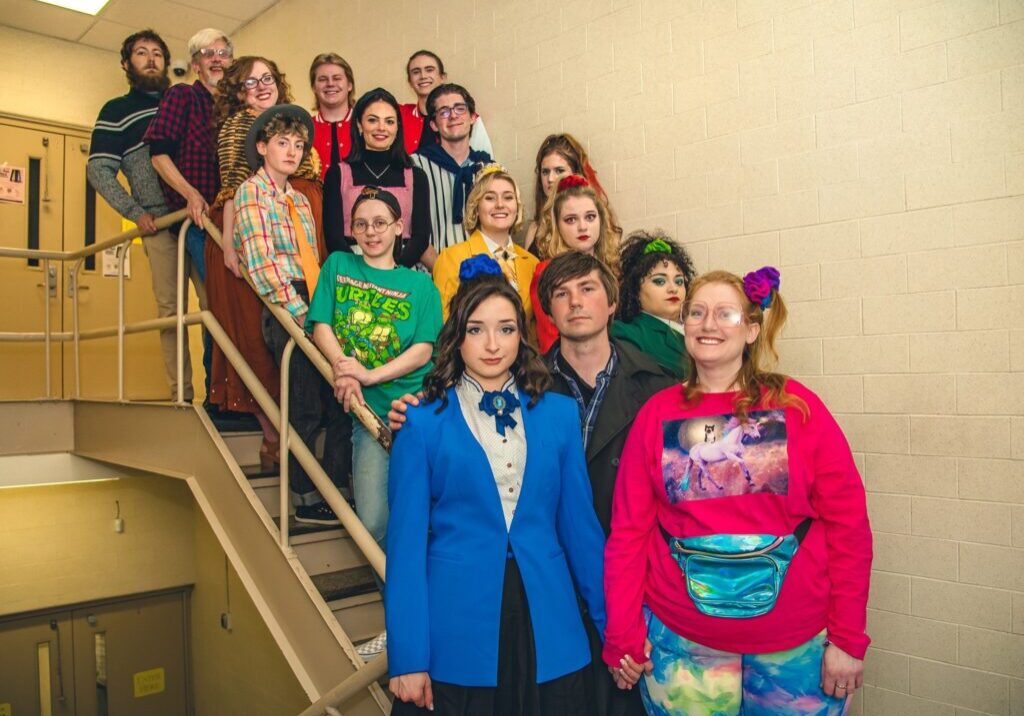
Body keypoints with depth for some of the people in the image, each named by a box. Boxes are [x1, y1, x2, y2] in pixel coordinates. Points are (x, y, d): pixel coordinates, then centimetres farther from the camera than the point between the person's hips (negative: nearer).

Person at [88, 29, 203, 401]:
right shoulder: (116, 111, 13)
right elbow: (98, 170, 6)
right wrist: (135, 213, -6)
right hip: (160, 223, -2)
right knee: (171, 310, -5)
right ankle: (181, 395, -3)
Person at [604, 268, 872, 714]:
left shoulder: (796, 406, -4)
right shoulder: (657, 414, -1)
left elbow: (847, 523, -4)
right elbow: (629, 531, -2)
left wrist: (848, 638, -6)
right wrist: (623, 637, -4)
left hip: (798, 645, 0)